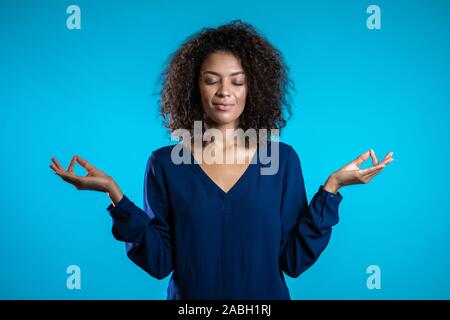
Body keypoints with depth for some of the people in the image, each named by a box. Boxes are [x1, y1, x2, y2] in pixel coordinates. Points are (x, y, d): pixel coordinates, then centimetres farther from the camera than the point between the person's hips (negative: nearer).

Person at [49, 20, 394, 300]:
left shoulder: (283, 159, -5)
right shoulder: (165, 163, -6)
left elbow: (294, 260, -7)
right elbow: (158, 262, -9)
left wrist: (331, 187, -15)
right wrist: (116, 194, -18)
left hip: (265, 294, 1)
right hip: (190, 296, 0)